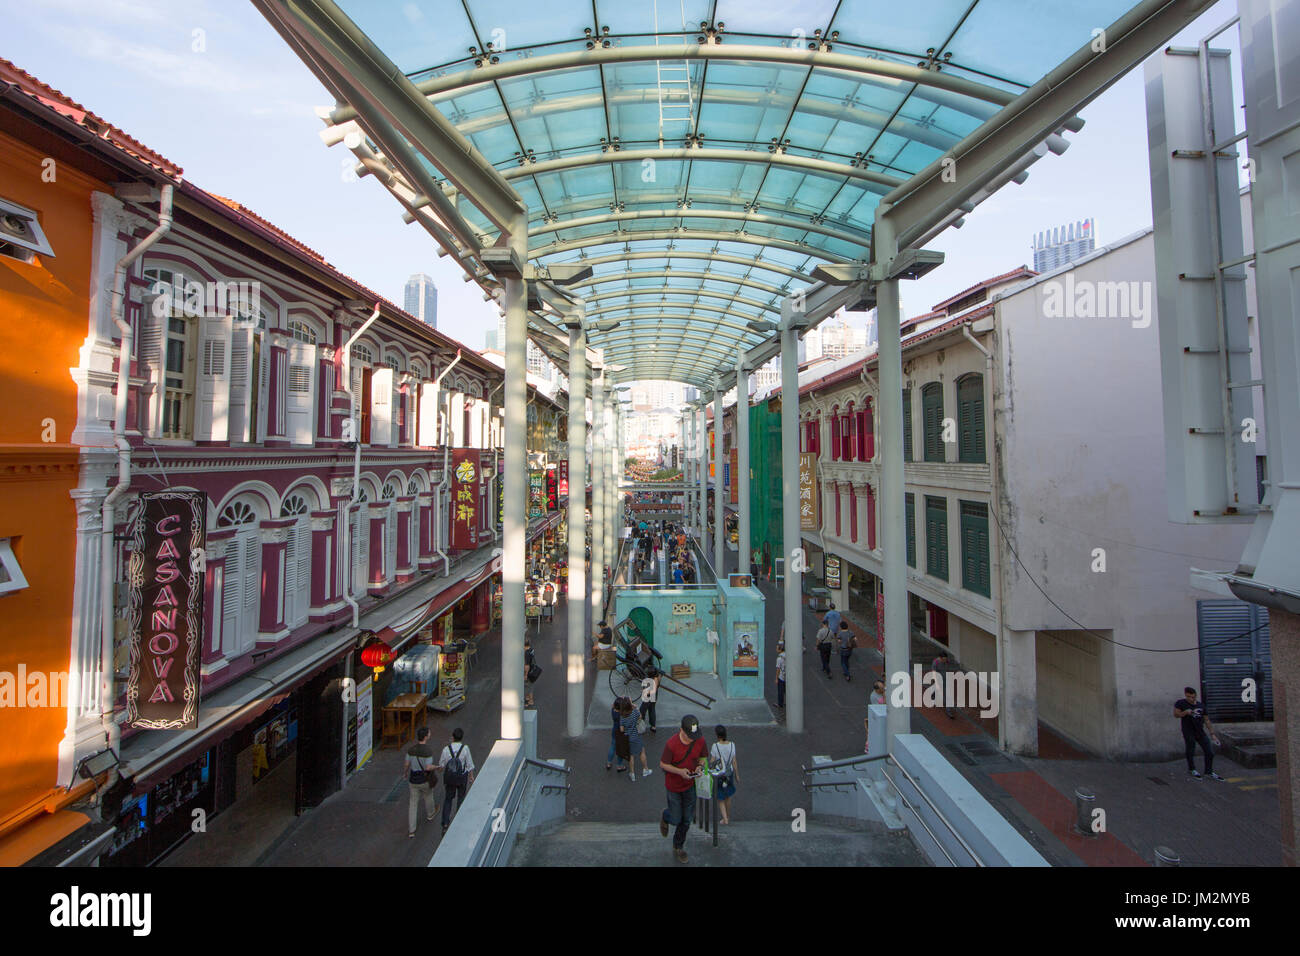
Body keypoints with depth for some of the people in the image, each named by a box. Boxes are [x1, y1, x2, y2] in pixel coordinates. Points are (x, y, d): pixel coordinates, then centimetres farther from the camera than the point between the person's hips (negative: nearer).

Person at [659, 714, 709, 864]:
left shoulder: (700, 740, -15)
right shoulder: (672, 744, -29)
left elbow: (703, 757, 2)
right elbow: (663, 764, -17)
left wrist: (700, 766, -19)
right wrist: (679, 771, -30)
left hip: (690, 785, 4)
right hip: (673, 786, -4)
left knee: (687, 820, 16)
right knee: (676, 819, 8)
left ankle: (678, 847, 40)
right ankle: (665, 817, 44)